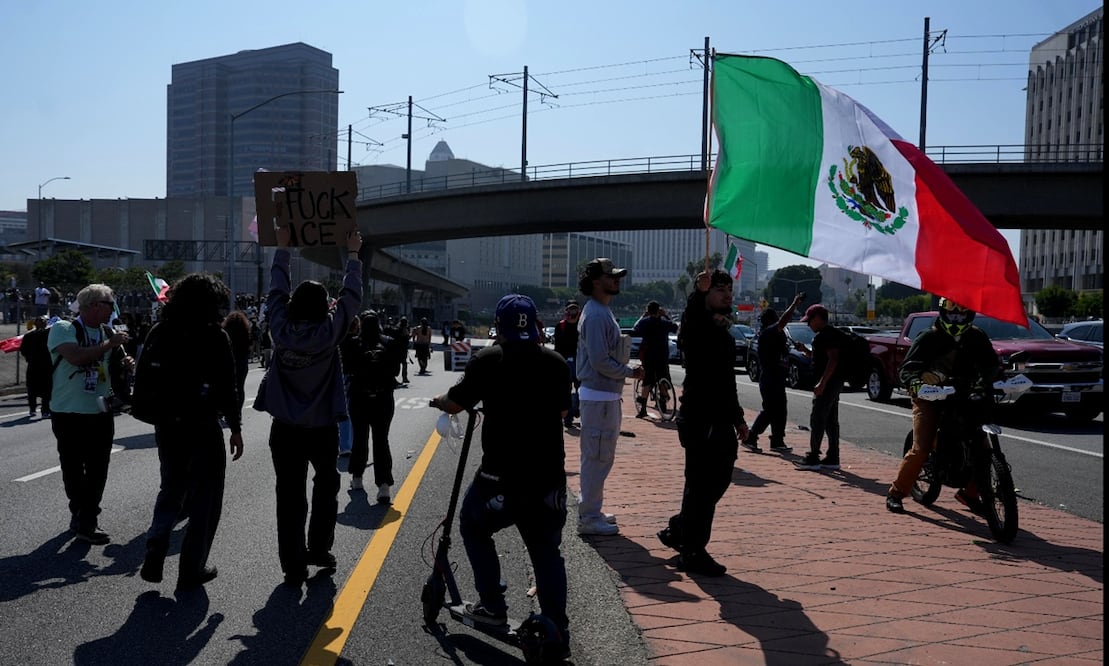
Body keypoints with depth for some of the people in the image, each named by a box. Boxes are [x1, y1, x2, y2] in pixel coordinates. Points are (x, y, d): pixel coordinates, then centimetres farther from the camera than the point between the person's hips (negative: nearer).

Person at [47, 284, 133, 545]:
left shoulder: (107, 333, 8)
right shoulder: (63, 328, -9)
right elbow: (76, 356, -27)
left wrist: (125, 364, -2)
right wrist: (109, 344, -19)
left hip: (101, 412, 5)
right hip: (69, 413, -5)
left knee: (98, 470, 3)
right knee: (73, 469, 8)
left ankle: (86, 520, 12)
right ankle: (83, 517, 22)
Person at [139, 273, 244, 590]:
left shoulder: (160, 333, 3)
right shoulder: (215, 335, -12)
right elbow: (229, 386, -12)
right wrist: (236, 427, -5)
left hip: (167, 426, 5)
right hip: (203, 427, -5)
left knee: (170, 491, 23)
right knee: (205, 499, 8)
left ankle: (154, 555, 10)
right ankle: (191, 570, 12)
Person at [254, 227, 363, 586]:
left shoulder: (281, 328, -6)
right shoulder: (329, 331, -11)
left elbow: (276, 290, 9)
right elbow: (352, 296, -1)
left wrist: (282, 248, 19)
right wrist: (353, 254, 9)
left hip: (284, 429, 2)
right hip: (322, 429, -1)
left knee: (290, 496, 6)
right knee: (326, 486, 22)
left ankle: (294, 566, 9)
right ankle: (319, 549, 23)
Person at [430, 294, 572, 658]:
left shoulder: (488, 359, -8)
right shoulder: (556, 362, 4)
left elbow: (454, 405, -4)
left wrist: (437, 400, 17)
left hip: (501, 478, -3)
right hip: (548, 478, 4)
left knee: (473, 527, 22)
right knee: (547, 551, 15)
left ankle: (492, 606, 21)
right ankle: (558, 633, 13)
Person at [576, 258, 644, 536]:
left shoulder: (603, 312, 16)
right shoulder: (596, 315, -17)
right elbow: (600, 361, -22)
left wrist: (627, 370, 7)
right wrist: (630, 372, -11)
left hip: (605, 395, 11)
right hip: (599, 396, -11)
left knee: (599, 457, 17)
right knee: (597, 457, -4)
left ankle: (590, 511, 28)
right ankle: (589, 518, 4)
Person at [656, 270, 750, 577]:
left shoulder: (724, 331, 17)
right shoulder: (697, 324, -10)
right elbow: (691, 318, -38)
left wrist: (737, 417, 26)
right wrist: (699, 292, -57)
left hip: (721, 419, 9)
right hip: (699, 419, -9)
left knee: (718, 480, 17)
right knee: (702, 484, -3)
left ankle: (677, 530, 32)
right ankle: (692, 553, 10)